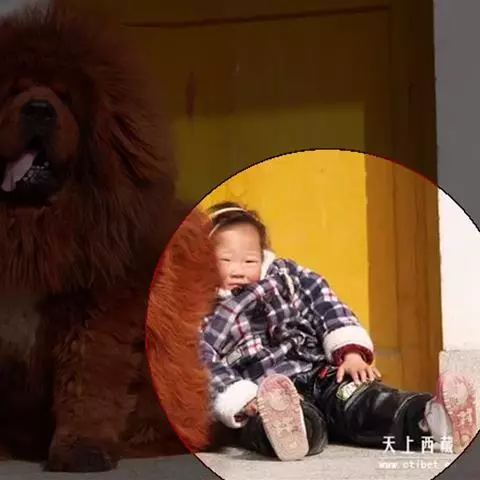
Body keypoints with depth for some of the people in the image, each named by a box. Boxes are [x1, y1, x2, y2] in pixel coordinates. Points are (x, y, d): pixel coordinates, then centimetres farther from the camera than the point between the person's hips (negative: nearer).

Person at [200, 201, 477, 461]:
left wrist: (352, 352, -1)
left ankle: (432, 419, -57)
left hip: (321, 376, 4)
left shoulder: (284, 277, 18)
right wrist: (242, 401, -26)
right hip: (268, 396, -4)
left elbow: (325, 305, 14)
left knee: (362, 401, -29)